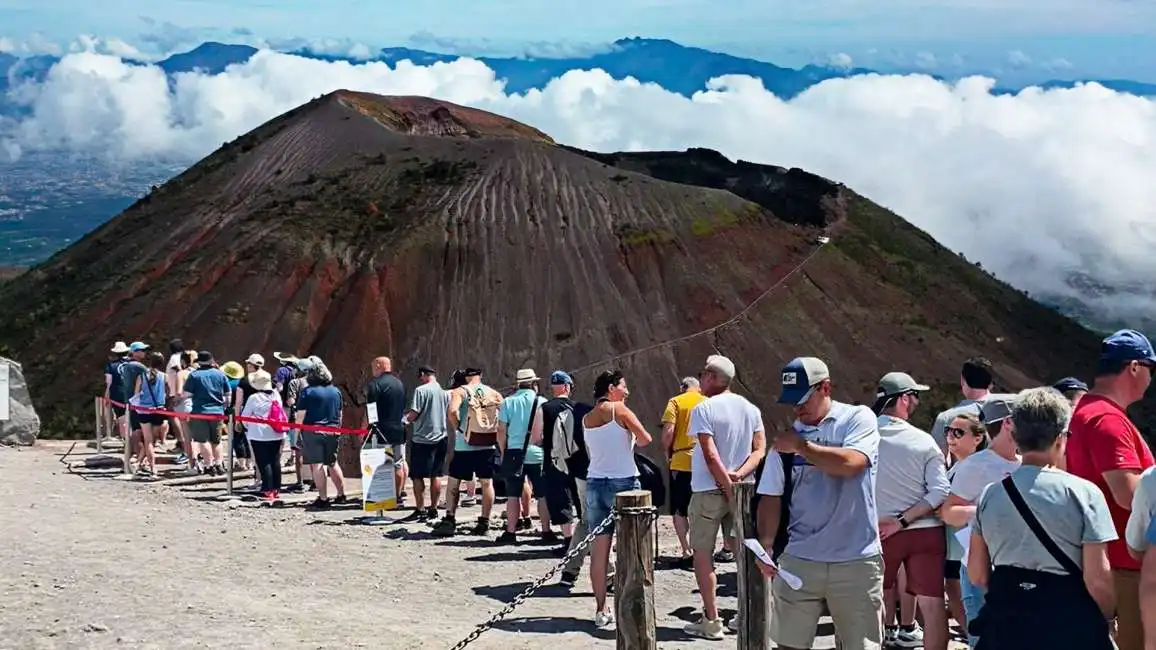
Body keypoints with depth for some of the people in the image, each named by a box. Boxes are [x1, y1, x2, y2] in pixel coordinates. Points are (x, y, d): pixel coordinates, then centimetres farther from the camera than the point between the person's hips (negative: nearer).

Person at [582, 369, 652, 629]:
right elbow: (645, 439, -10)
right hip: (623, 482, -5)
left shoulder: (586, 419, 9)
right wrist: (631, 439, 9)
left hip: (595, 482, 5)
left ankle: (601, 610, 7)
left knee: (599, 549, 5)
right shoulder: (619, 410, -9)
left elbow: (590, 452, 14)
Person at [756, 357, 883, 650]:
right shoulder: (788, 437, 8)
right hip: (798, 560, 3)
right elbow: (771, 497, 8)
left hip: (856, 560, -3)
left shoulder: (858, 418, -3)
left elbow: (851, 464, -21)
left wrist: (801, 446, -9)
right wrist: (765, 546, -5)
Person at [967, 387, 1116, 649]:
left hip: (1004, 621, 4)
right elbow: (1098, 579, -12)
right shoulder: (1083, 493, -10)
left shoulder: (990, 495, 2)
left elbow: (977, 575, 7)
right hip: (1069, 624, -3)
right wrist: (1106, 621, 5)